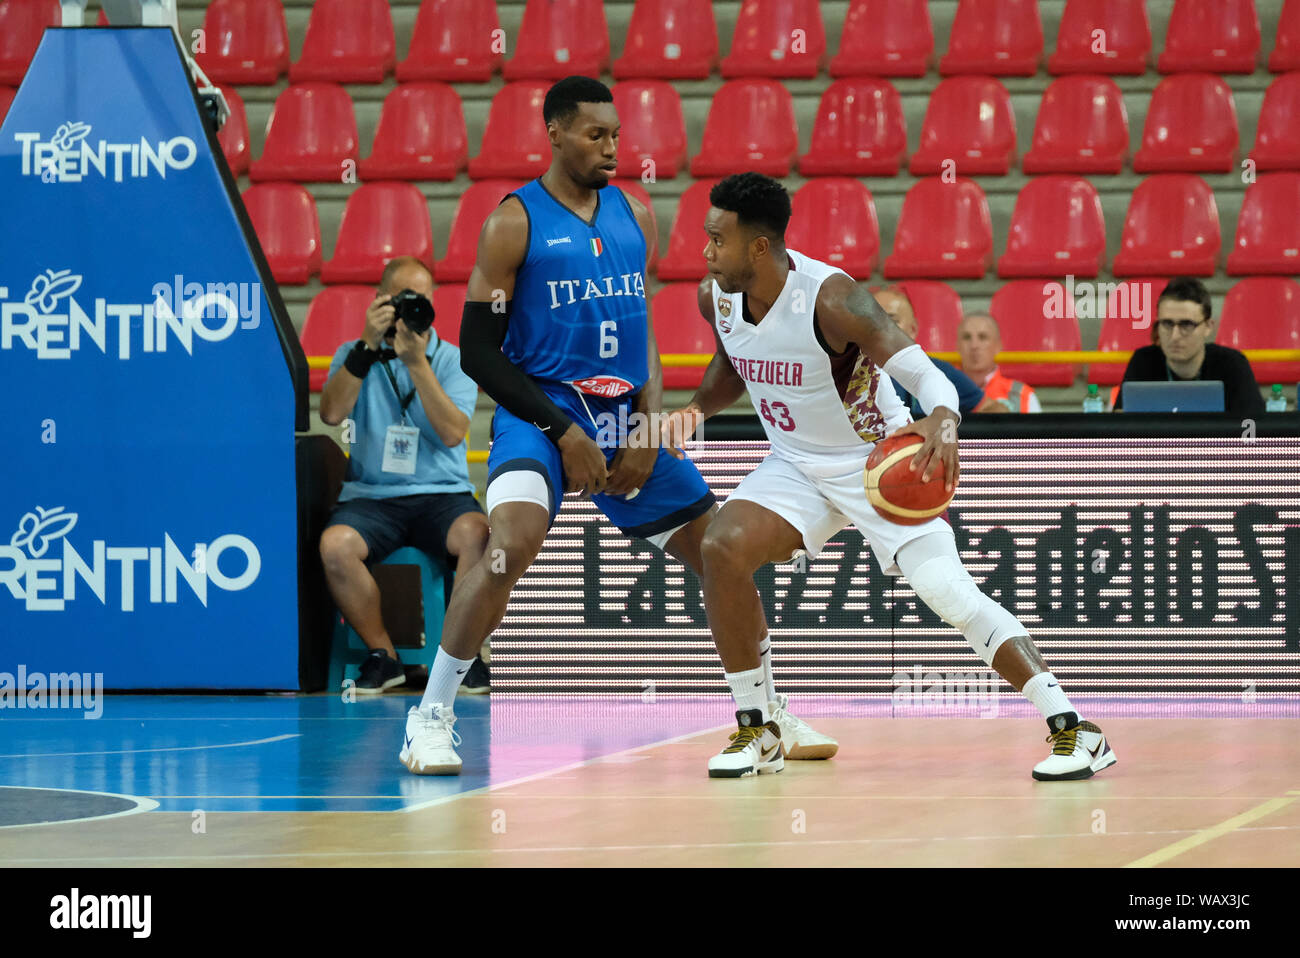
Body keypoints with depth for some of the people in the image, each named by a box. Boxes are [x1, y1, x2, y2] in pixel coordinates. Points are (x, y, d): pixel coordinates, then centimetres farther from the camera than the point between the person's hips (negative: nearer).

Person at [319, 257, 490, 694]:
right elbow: (332, 413, -7)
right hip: (370, 495, 1)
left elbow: (452, 432, -8)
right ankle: (382, 656, -13)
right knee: (335, 544, -32)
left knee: (476, 533, -35)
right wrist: (369, 346, -14)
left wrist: (417, 362, -15)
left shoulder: (452, 360, 9)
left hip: (442, 493, -1)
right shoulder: (355, 356, 12)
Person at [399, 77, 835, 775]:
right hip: (541, 412, -6)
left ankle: (770, 718, 26)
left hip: (627, 421, 6)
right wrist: (562, 429, -16)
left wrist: (648, 427, 1)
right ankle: (430, 718, -20)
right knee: (511, 543, -31)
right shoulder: (515, 222, -7)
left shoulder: (633, 216, 10)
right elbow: (477, 351, -9)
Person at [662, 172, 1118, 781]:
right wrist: (694, 409, -3)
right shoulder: (716, 298, -9)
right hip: (796, 465, 6)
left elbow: (921, 370, -39)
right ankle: (755, 730, -4)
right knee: (723, 549, -18)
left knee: (949, 593, -19)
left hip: (880, 463, -6)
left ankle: (1074, 730, -13)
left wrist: (942, 419, -61)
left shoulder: (829, 299, -30)